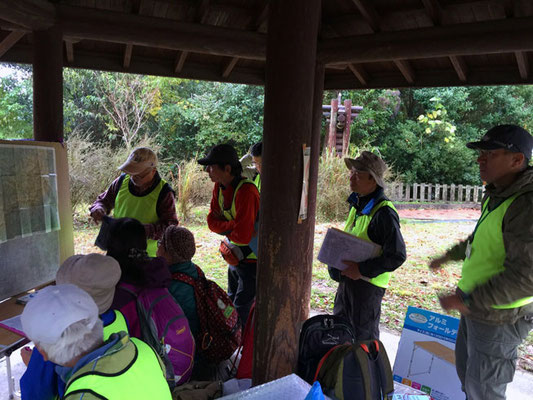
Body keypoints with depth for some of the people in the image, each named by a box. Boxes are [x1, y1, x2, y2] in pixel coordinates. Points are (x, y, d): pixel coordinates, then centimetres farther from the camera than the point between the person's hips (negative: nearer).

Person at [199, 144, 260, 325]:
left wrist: (225, 228, -12)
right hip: (234, 257, 9)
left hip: (252, 259, -9)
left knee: (242, 310, -1)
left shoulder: (246, 191, -29)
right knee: (231, 303, 23)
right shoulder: (219, 186, -2)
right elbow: (212, 221, -2)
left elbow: (242, 236, -32)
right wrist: (233, 226, -19)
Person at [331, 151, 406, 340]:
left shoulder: (384, 213, -21)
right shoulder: (356, 203, 7)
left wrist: (362, 270, -23)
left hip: (368, 283, -9)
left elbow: (397, 256, -22)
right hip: (347, 278, 9)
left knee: (363, 338, 8)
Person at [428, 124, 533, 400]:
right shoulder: (497, 196, 4)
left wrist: (467, 300, -28)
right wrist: (449, 256, 27)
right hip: (476, 309, 9)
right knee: (466, 370, 26)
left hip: (498, 318, -9)